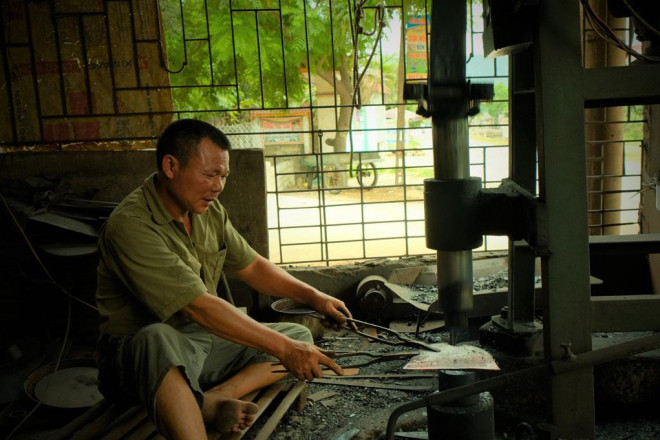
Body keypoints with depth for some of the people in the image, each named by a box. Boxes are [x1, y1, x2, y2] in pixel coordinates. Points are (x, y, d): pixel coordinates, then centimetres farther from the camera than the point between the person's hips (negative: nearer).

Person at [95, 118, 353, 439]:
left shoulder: (208, 210, 3)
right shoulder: (131, 225, -23)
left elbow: (251, 266, 13)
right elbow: (198, 306, -29)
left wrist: (313, 297, 0)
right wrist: (282, 348, -30)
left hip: (202, 341, 8)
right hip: (139, 353, -8)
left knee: (300, 336, 0)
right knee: (158, 339, -41)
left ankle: (211, 400, -20)